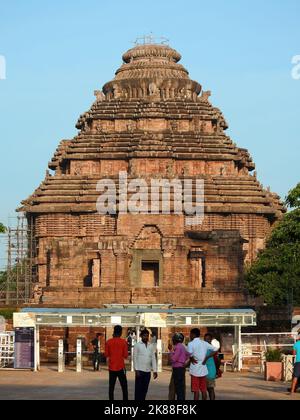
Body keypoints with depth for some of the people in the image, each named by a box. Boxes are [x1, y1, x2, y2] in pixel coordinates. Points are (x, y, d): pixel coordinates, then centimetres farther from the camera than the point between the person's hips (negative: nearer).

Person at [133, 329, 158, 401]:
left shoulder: (151, 346, 10)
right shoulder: (137, 345, 0)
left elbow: (153, 358, 9)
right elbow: (135, 358, -3)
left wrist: (155, 371, 4)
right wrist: (136, 370, -10)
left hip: (148, 371, 4)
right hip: (140, 370, -4)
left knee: (145, 389, 6)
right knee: (138, 389, -3)